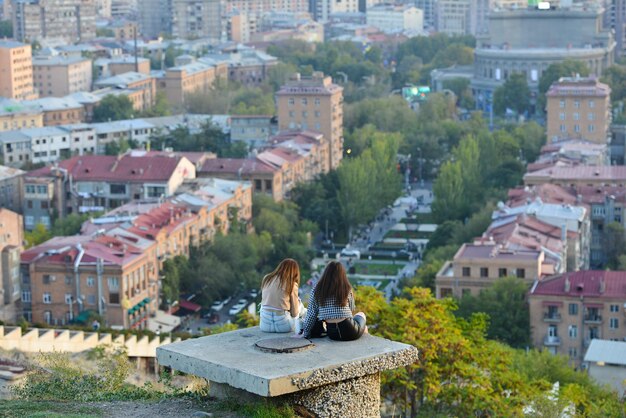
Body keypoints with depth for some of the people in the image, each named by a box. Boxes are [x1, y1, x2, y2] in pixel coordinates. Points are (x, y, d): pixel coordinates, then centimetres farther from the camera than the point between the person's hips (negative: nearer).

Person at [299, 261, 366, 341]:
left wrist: (305, 333, 11)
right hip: (348, 332, -2)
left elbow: (311, 314, 2)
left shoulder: (316, 290, 0)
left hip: (332, 334, 2)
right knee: (361, 314, 33)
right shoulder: (347, 289, -3)